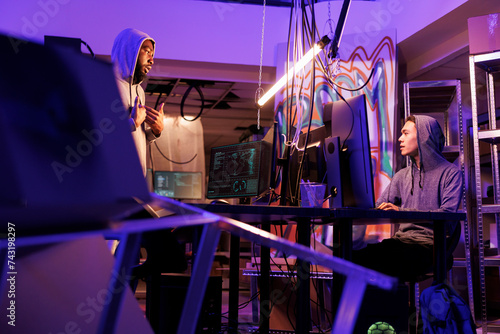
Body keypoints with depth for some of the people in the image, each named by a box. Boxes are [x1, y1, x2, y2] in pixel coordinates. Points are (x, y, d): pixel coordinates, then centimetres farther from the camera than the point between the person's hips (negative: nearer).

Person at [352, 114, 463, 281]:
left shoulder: (451, 173, 3)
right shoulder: (402, 175, 22)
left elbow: (447, 215, -12)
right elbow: (377, 208, 20)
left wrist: (402, 212, -23)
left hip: (430, 244, -5)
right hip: (401, 240, 5)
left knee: (384, 264, -35)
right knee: (355, 256, -24)